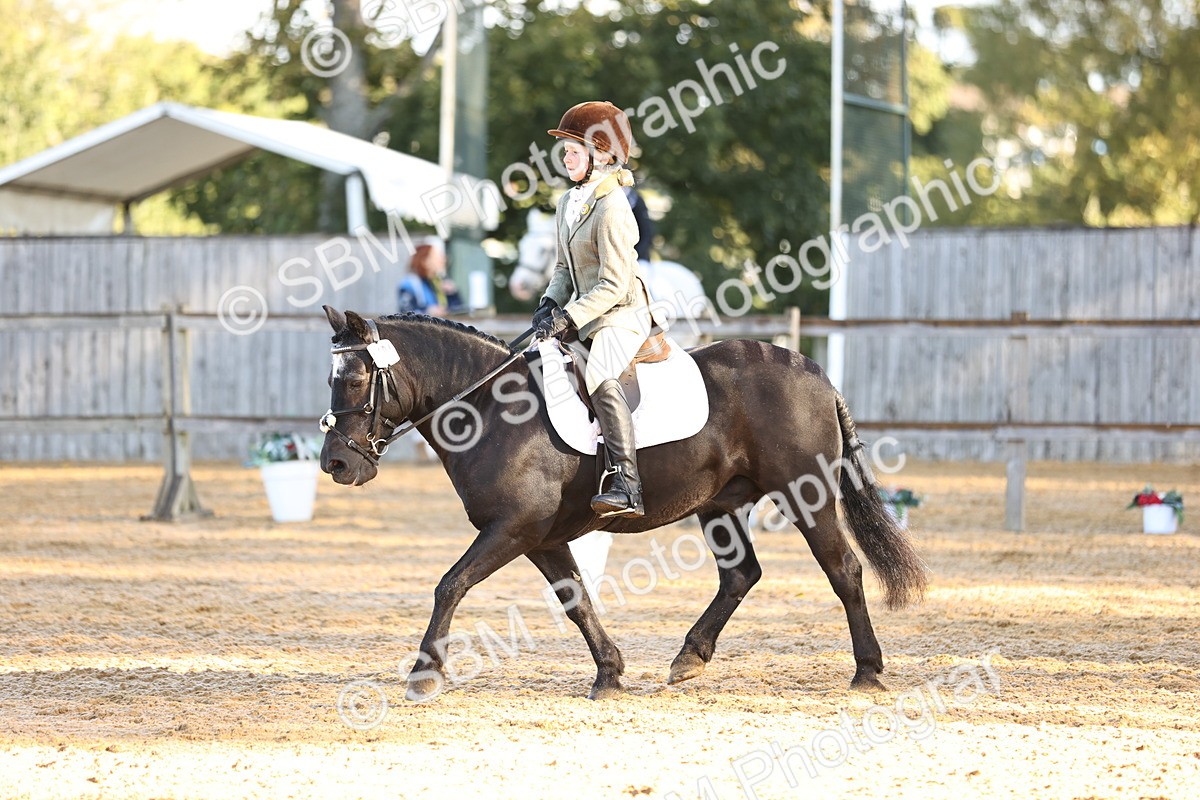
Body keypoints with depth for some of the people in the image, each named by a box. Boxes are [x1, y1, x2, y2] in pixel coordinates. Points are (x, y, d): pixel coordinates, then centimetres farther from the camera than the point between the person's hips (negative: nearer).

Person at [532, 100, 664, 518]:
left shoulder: (612, 208, -16)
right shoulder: (568, 203, 12)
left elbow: (614, 284, -20)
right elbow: (565, 268, 21)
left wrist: (569, 317, -22)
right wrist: (551, 303, 2)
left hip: (622, 315, -11)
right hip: (585, 317, 11)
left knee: (599, 376, -35)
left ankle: (626, 485, -43)